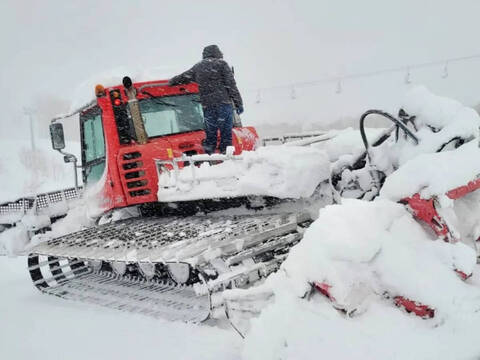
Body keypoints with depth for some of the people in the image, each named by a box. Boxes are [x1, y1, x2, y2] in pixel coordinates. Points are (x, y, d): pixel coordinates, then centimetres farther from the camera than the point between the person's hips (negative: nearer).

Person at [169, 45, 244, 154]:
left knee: (210, 136, 9)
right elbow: (231, 85, -3)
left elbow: (183, 77, 33)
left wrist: (172, 82, 53)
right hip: (224, 103, -4)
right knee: (226, 134, -2)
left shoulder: (197, 67, 18)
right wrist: (238, 103, -3)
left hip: (207, 106, 4)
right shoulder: (221, 64, 5)